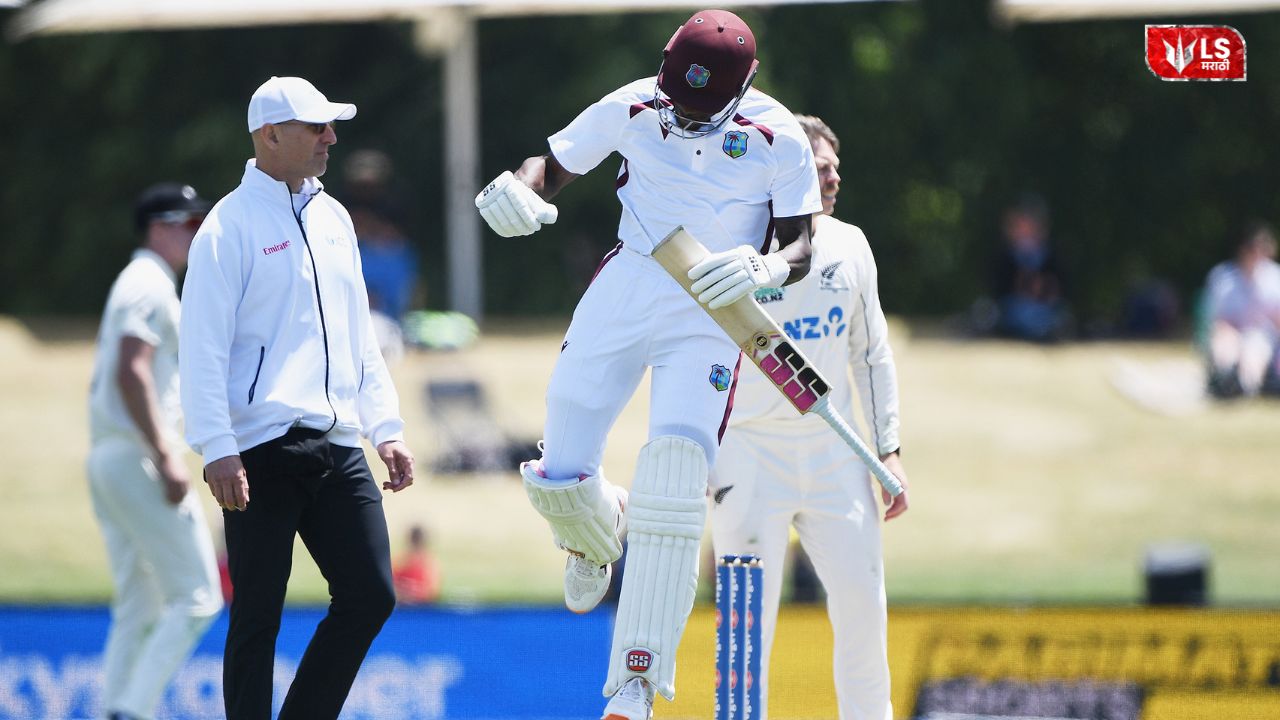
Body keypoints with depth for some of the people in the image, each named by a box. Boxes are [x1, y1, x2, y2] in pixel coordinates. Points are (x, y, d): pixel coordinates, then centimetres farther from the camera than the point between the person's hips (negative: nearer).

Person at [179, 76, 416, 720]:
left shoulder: (333, 219, 18)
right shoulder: (231, 225, -5)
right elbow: (203, 347, -10)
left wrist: (386, 426, 16)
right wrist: (217, 449, -18)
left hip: (336, 446, 7)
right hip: (263, 450, -7)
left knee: (370, 595, 1)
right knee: (258, 613, -4)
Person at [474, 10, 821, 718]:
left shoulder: (779, 139, -8)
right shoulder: (632, 108, -3)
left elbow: (799, 248, -6)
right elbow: (552, 164, 5)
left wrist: (764, 269, -30)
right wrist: (518, 192, -20)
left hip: (713, 308, -2)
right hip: (626, 288, 3)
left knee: (675, 463, -23)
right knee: (557, 479, -3)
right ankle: (599, 534, 40)